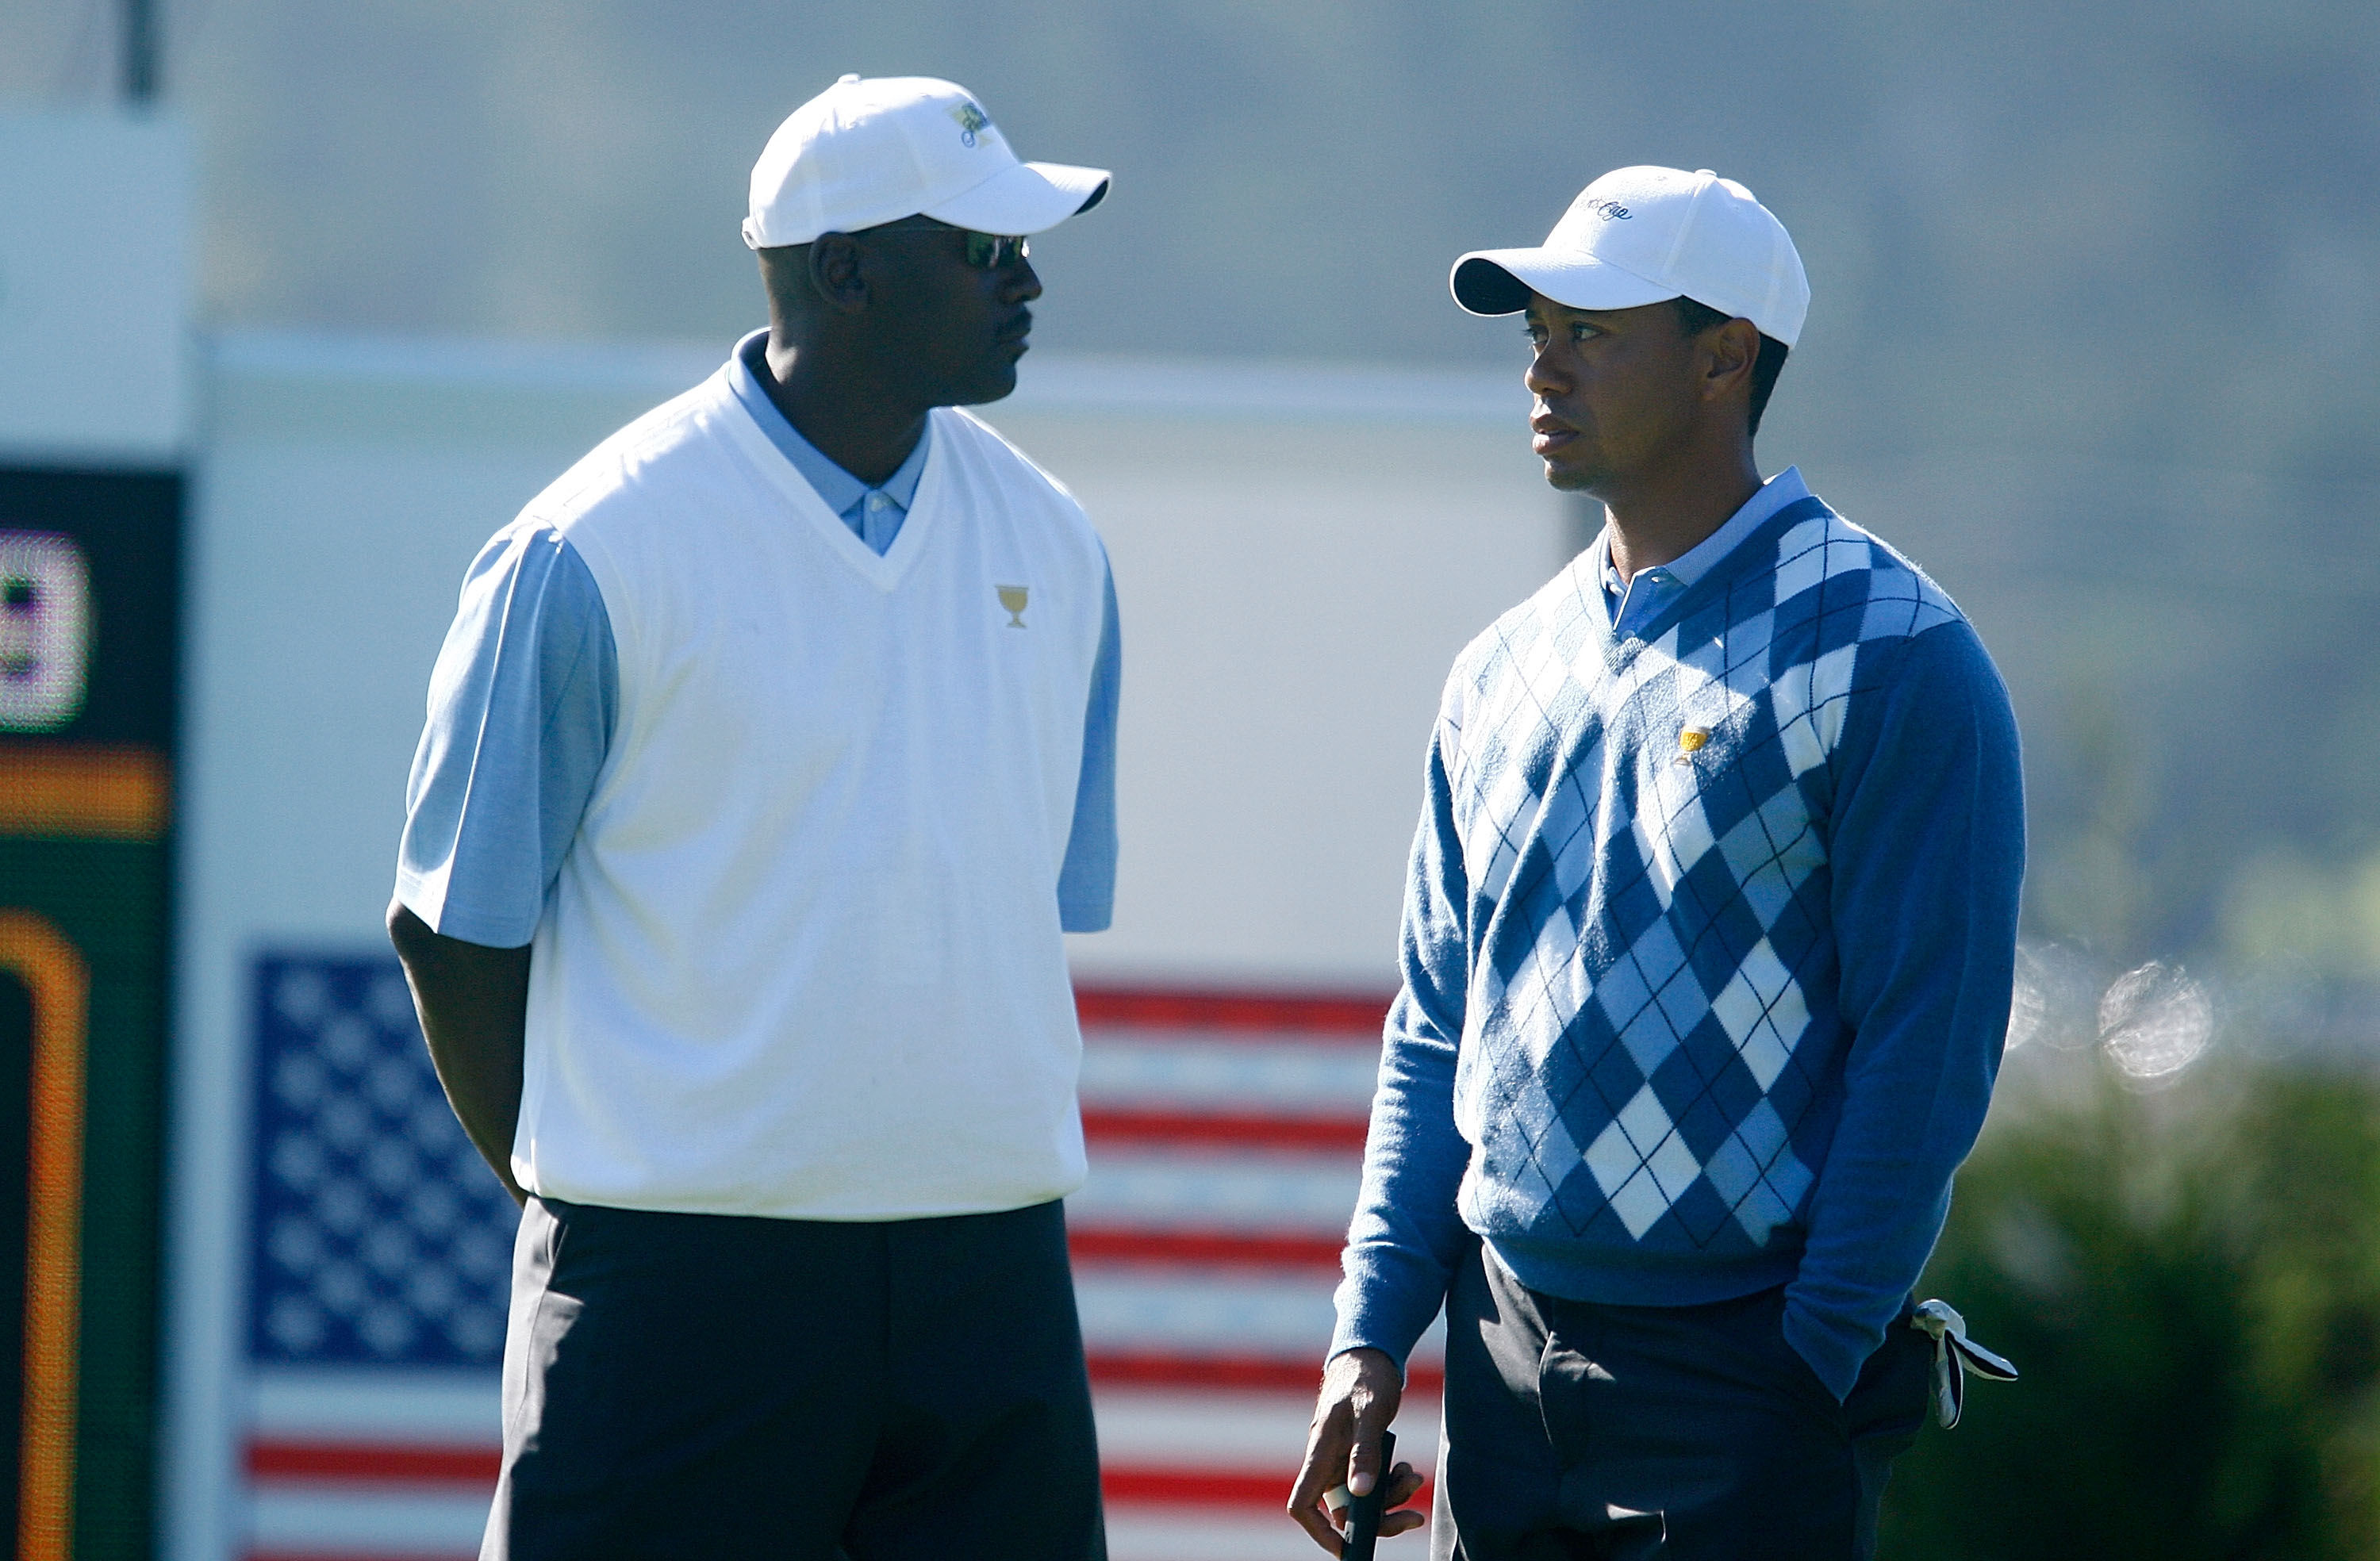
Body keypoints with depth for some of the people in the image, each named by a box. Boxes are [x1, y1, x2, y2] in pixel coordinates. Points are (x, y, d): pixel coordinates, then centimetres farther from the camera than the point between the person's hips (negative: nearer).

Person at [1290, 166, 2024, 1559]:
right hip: (1506, 1364, 6)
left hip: (1751, 1383, -6)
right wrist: (1373, 1333, 7)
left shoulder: (1891, 658, -7)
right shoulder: (1507, 674, 13)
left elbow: (1927, 1052, -11)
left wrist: (1812, 1362, -15)